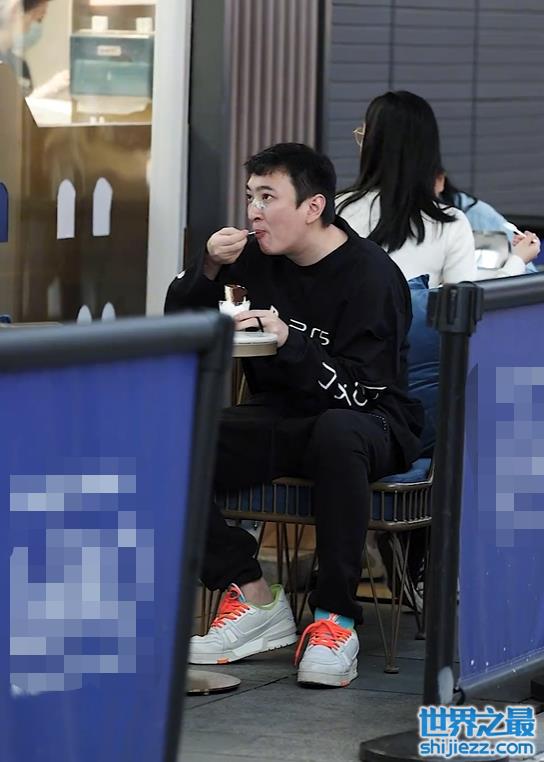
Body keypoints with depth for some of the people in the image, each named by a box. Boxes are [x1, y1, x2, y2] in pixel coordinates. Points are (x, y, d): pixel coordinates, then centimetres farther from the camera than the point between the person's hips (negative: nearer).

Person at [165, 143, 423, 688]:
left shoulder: (371, 276, -15)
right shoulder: (256, 257, 2)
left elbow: (359, 392, -20)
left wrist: (287, 340, -32)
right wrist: (208, 270, -10)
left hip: (365, 424, -5)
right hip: (280, 420, 5)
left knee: (337, 432, -43)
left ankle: (335, 619, -33)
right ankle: (254, 601, -14)